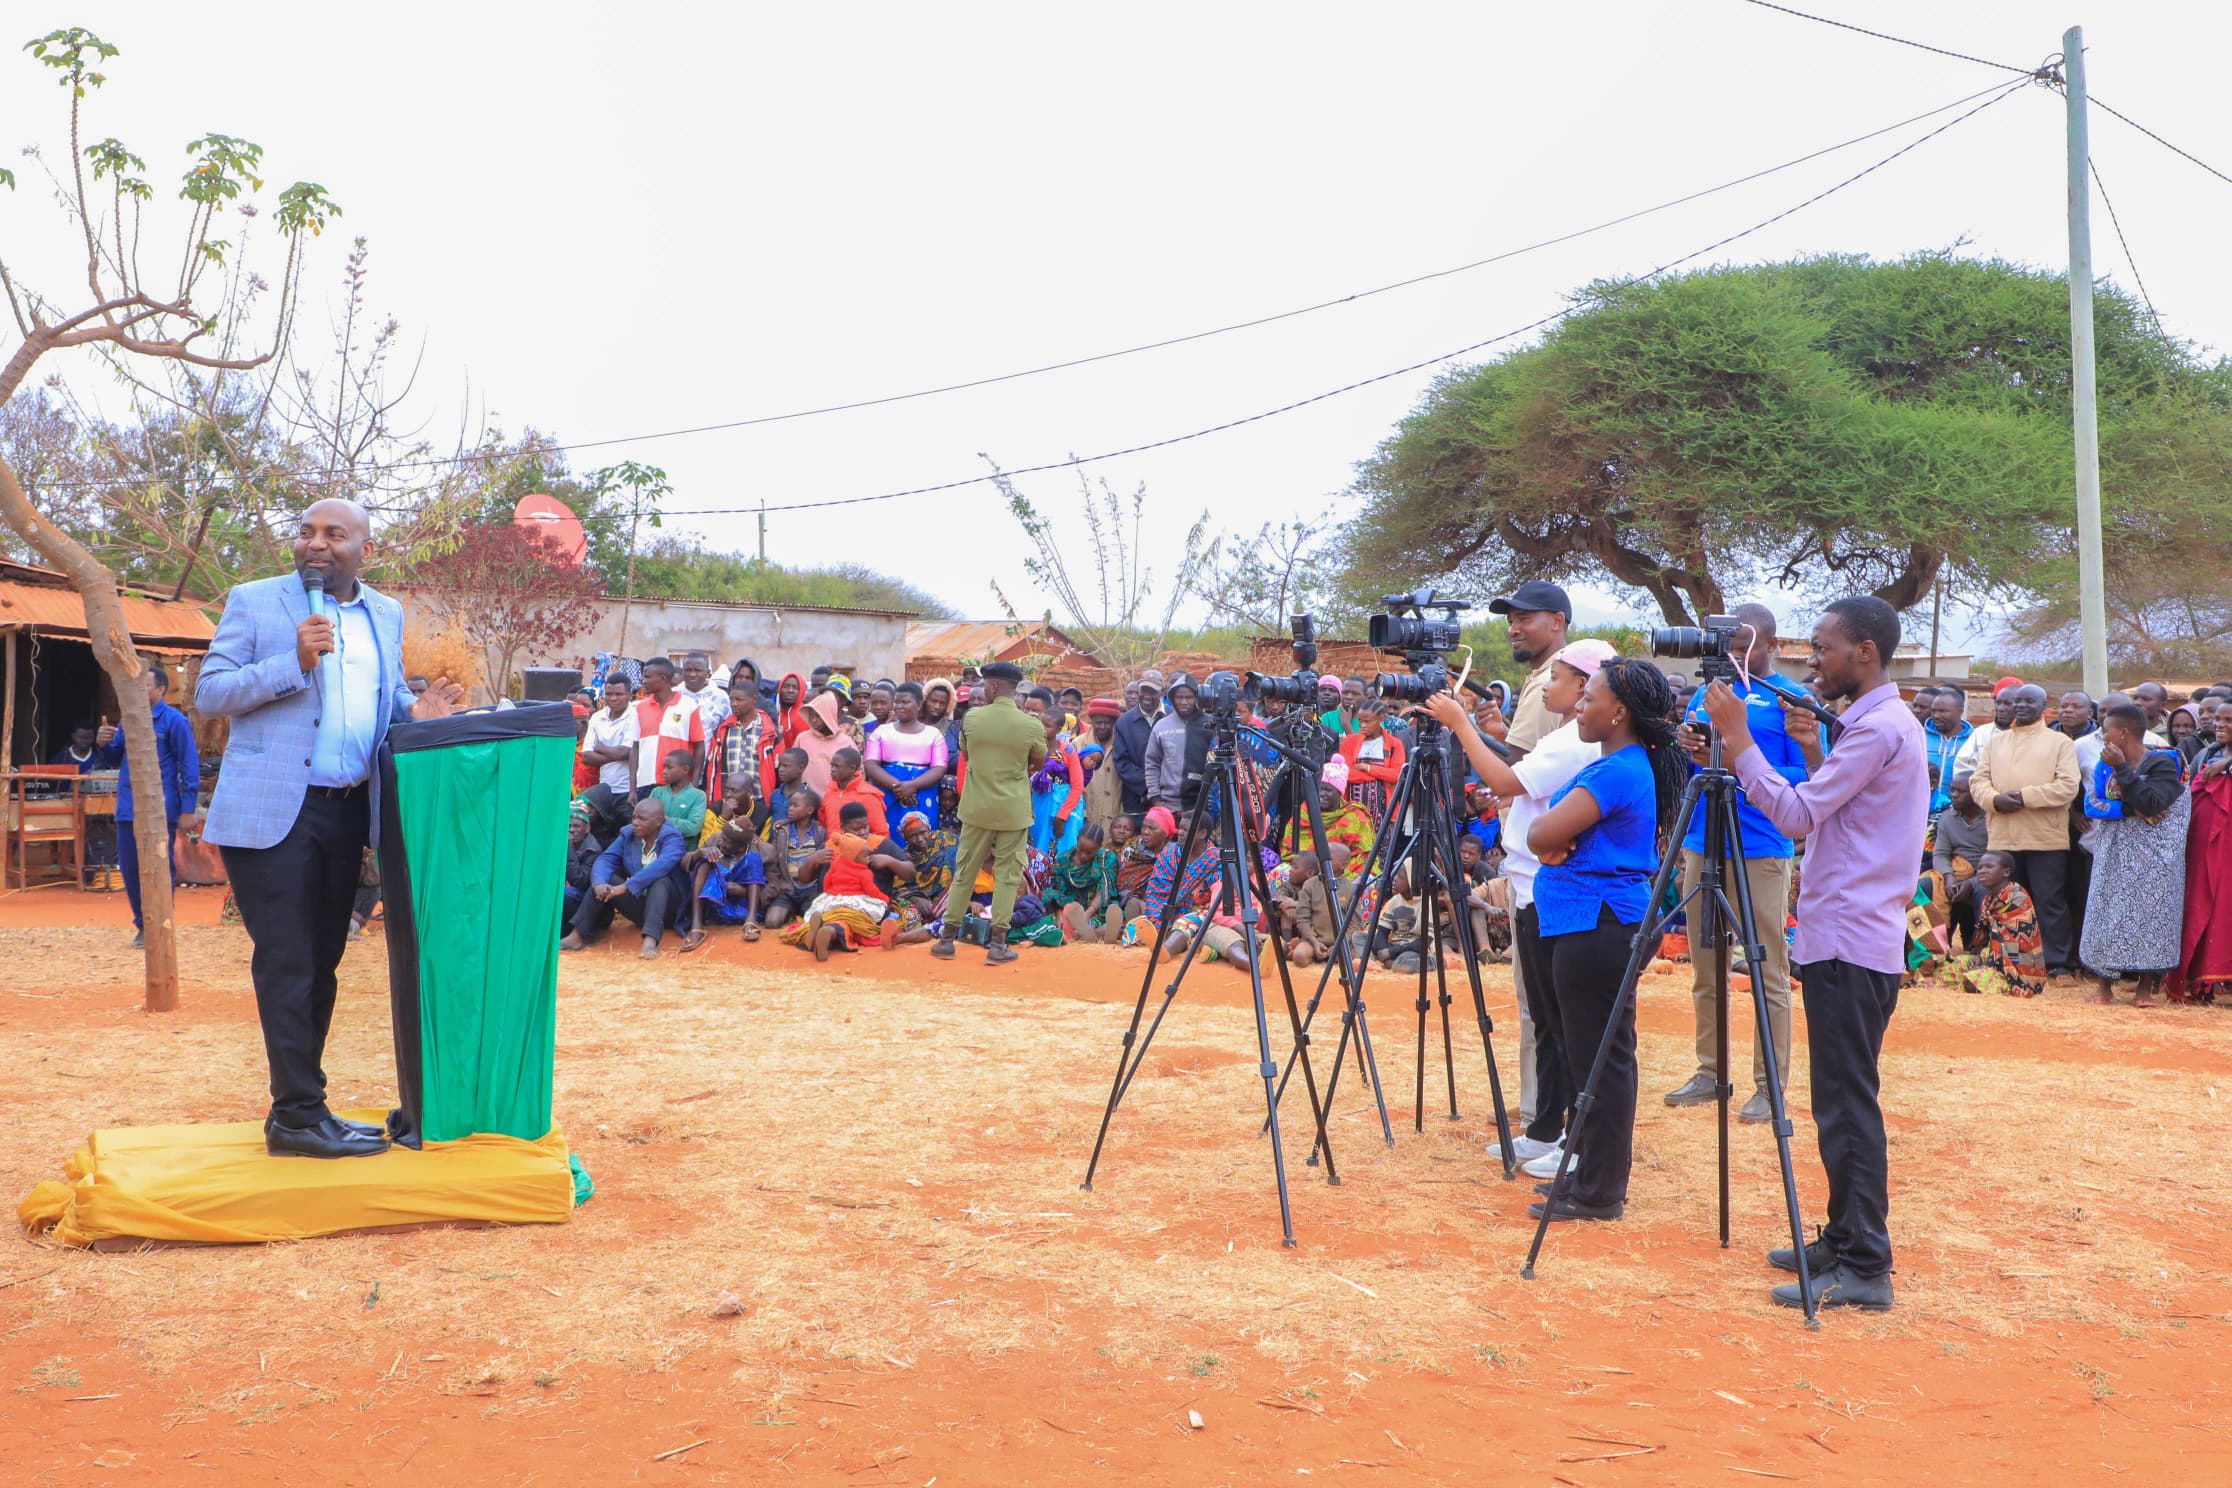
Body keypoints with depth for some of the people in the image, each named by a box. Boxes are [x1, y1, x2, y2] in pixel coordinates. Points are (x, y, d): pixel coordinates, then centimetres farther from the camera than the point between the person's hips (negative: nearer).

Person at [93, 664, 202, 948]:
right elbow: (114, 761, 21)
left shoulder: (174, 721, -6)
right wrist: (103, 744, -2)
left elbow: (189, 766, -9)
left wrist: (188, 808, -14)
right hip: (128, 809, 6)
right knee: (129, 869, 10)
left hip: (160, 811, -6)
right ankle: (143, 925, 22)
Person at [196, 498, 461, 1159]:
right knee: (287, 965, -4)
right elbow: (208, 692, -6)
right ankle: (300, 1115, 3)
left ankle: (295, 1109, 22)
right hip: (273, 811, -5)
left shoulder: (385, 614, 12)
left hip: (348, 811, 5)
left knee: (321, 963, 12)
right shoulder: (254, 602, 0)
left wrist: (414, 710, 0)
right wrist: (293, 663, -19)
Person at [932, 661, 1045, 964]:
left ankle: (947, 938, 15)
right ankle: (998, 944, 3)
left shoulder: (973, 718, -7)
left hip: (977, 808, 2)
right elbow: (1039, 762, 6)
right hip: (1014, 810, -1)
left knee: (964, 872, 11)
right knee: (1008, 876, 5)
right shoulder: (1031, 725, -10)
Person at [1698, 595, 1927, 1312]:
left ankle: (1863, 1268, -3)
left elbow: (1796, 814, -16)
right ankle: (1845, 1241, 22)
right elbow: (1817, 817, 21)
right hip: (1855, 938, 11)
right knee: (1842, 1103, 14)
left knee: (1847, 1106, -7)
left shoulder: (1878, 729, -14)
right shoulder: (1886, 723, 18)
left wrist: (1737, 737, -12)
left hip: (1848, 944, -11)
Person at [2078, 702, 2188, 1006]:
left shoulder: (2163, 763, -7)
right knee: (2107, 912, 1)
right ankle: (2104, 983, 6)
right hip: (2113, 856, 4)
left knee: (2148, 914, -3)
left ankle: (2146, 986, 5)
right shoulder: (2105, 764, 8)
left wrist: (2122, 769, -20)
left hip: (2152, 858, -4)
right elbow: (2091, 804, -2)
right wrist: (2129, 810, -17)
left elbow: (2151, 804, -22)